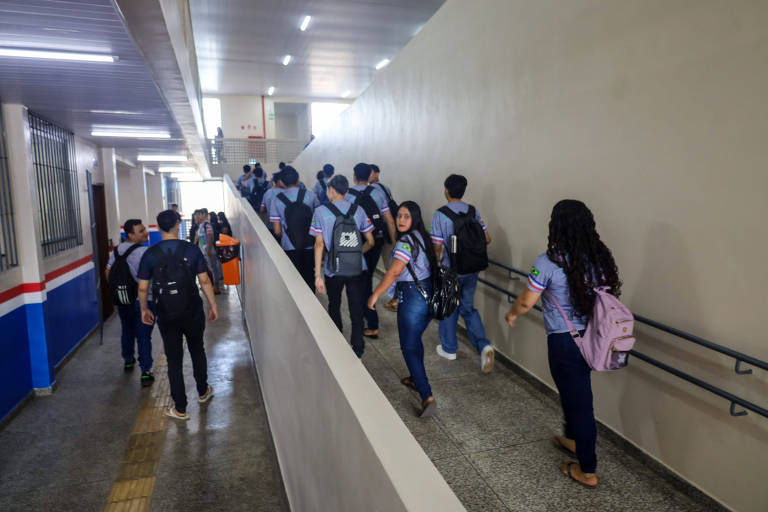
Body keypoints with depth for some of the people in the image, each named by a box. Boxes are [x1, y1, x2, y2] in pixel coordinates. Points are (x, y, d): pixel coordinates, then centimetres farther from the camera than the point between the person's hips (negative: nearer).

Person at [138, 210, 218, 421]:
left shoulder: (150, 254, -5)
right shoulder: (191, 250, -8)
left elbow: (143, 288, -3)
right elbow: (205, 281, -8)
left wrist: (144, 309, 13)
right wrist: (213, 306, 2)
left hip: (166, 316, 0)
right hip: (193, 313, 0)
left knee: (174, 360, 9)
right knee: (197, 351, 21)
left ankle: (180, 409, 16)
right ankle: (203, 392, 38)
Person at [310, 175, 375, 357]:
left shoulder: (321, 211, -4)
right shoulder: (358, 210, 2)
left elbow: (319, 244, -8)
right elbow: (370, 241, 5)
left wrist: (318, 275, -6)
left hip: (333, 270, -1)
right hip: (357, 269, 1)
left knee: (334, 308, 20)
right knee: (357, 310, 10)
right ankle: (358, 348, 17)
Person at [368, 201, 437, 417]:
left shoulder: (406, 241, -17)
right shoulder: (422, 237, 11)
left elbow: (395, 271, -26)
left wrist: (375, 294, -18)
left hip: (412, 297, -9)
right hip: (429, 294, 9)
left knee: (409, 347, -2)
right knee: (415, 339, 25)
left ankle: (427, 396, -6)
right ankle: (416, 379, 41)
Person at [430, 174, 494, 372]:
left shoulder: (440, 215, -14)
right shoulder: (474, 211, 0)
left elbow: (437, 247, -14)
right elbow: (486, 239, 2)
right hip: (471, 270, 4)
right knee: (468, 308, 17)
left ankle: (449, 348, 28)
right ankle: (483, 345, 0)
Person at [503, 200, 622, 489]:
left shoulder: (548, 262, -19)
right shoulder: (600, 258, -1)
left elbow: (526, 302, -11)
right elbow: (610, 294, 8)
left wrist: (512, 314, 9)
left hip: (564, 342, -6)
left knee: (577, 400, 7)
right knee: (575, 391, 27)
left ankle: (587, 471, 23)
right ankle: (573, 439, 49)